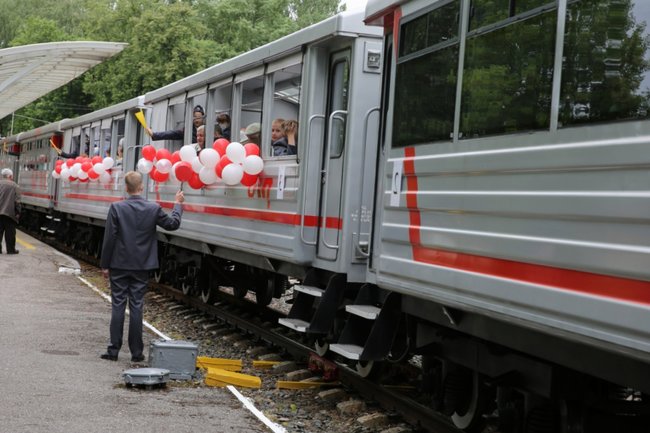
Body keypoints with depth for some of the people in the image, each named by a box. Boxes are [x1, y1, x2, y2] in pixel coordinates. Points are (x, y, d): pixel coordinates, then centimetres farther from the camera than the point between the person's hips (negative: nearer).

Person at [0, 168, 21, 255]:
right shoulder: (15, 186, -6)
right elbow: (17, 201, -9)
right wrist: (18, 212, -1)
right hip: (10, 212, -3)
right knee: (10, 232, 5)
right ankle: (11, 249, 9)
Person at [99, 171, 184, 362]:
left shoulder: (116, 208, -10)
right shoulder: (154, 209, -5)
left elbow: (109, 238, -8)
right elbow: (173, 224, 9)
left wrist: (105, 265, 0)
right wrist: (178, 204, 25)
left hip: (119, 265, -1)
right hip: (141, 267, 1)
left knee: (118, 306, 4)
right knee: (136, 307, 5)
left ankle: (114, 350, 4)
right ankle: (136, 352, 7)